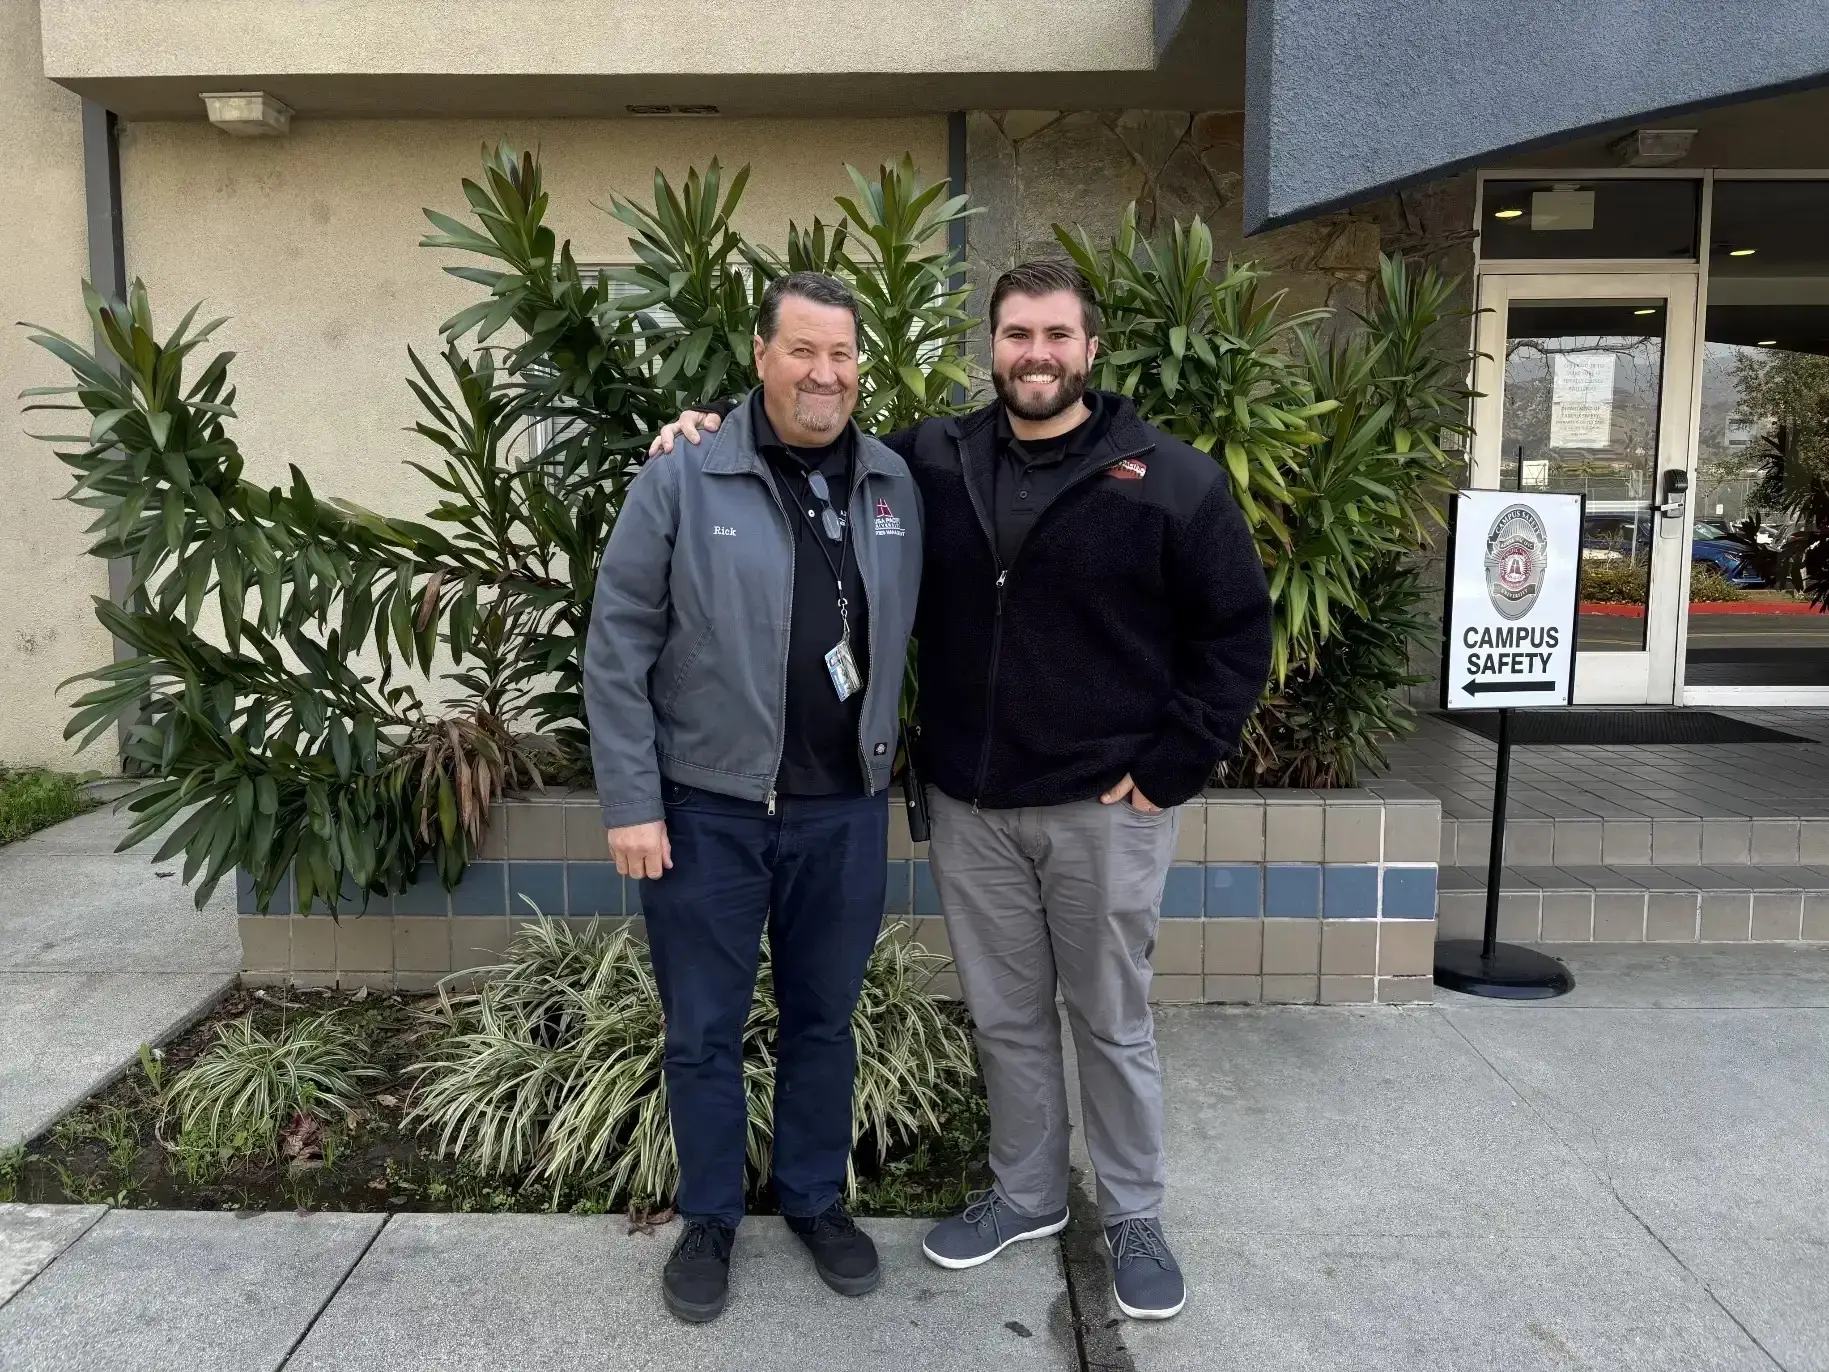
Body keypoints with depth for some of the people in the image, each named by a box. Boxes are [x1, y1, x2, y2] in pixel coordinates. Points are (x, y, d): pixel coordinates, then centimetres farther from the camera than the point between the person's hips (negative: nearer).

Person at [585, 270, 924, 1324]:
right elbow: (619, 651, -8)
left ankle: (817, 1200, 36)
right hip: (707, 808, -2)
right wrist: (631, 803, -9)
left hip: (846, 810, 3)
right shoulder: (682, 482, -8)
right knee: (705, 1029, 11)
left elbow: (918, 639, 9)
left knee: (825, 1020, 17)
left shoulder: (899, 487, 2)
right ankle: (710, 1217, 31)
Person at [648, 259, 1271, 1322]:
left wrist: (1170, 768, -8)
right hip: (970, 806, 4)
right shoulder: (934, 462, 3)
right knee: (1005, 1015, 17)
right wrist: (725, 427, -2)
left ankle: (1135, 1216, 32)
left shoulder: (1172, 478, -6)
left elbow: (1237, 633, -3)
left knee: (1112, 1020, 11)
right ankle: (1026, 1194, 38)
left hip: (1105, 807, -3)